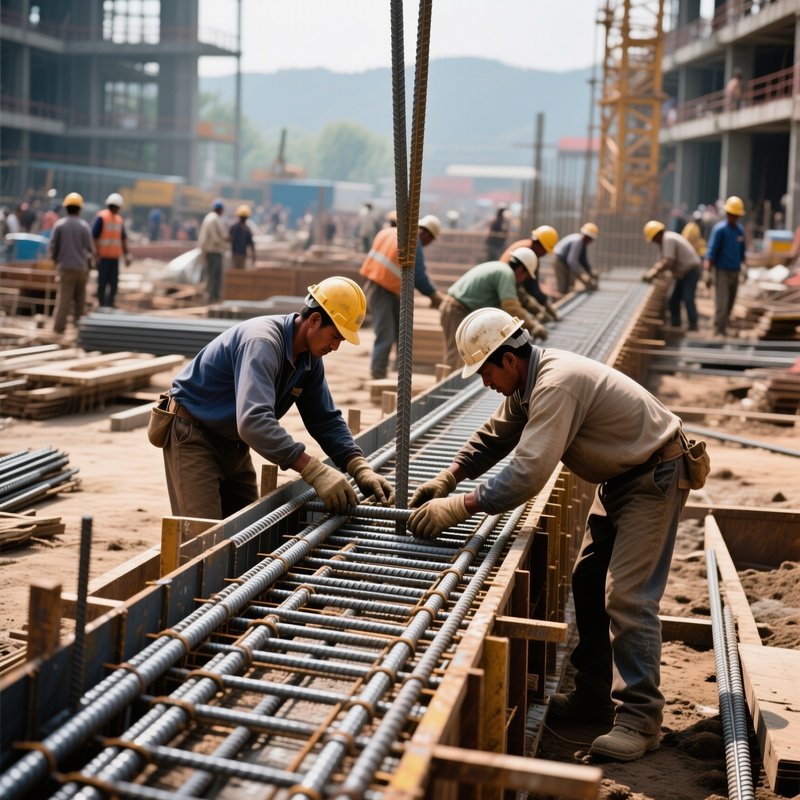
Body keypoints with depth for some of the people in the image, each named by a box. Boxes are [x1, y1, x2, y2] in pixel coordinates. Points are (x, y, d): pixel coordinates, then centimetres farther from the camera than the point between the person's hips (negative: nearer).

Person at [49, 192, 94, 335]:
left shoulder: (59, 224, -4)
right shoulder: (84, 226, -6)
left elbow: (53, 246, -4)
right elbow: (90, 248, -6)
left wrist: (55, 259, 15)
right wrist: (89, 259, 15)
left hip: (65, 266, 0)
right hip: (82, 267, 0)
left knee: (63, 297, -1)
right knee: (79, 297, 15)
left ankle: (59, 326, -7)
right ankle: (78, 322, 20)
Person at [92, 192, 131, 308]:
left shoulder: (119, 219, 15)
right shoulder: (101, 217, -6)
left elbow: (123, 238, 18)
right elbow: (94, 236, -10)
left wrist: (127, 255, 12)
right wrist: (96, 254, -14)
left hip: (115, 257, 6)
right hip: (103, 256, -6)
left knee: (114, 282, 3)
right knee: (102, 282, -2)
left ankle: (110, 304, 7)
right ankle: (102, 304, 3)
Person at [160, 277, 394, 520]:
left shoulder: (310, 359, -4)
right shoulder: (262, 342, -32)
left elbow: (326, 419, 2)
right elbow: (253, 420, -45)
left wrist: (360, 469, -14)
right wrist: (315, 471, -48)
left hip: (233, 443, 9)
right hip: (193, 435, -9)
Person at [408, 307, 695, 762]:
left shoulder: (557, 384, -31)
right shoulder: (526, 382, 1)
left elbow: (528, 471, -37)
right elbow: (494, 436, 13)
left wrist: (459, 508, -34)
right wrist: (447, 479, 1)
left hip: (655, 477, -10)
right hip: (618, 477, 11)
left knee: (627, 596, -14)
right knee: (589, 583, 11)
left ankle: (639, 717, -8)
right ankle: (595, 696, 20)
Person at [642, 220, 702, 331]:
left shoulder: (668, 240, -19)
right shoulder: (667, 239, 12)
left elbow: (668, 262, -26)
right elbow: (663, 260, 16)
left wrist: (653, 273, -21)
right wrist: (651, 271, 5)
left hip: (691, 271, -11)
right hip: (684, 273, 11)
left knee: (688, 300, -17)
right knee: (674, 300, 10)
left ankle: (693, 326, -19)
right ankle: (675, 325, 14)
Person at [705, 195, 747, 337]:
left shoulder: (740, 229, 7)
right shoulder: (719, 229, -10)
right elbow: (711, 252, -13)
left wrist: (743, 269, 18)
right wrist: (708, 273, -19)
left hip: (735, 272, 6)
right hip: (721, 271, -6)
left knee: (730, 304, 9)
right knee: (722, 303, -11)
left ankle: (723, 329, 20)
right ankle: (718, 331, -8)